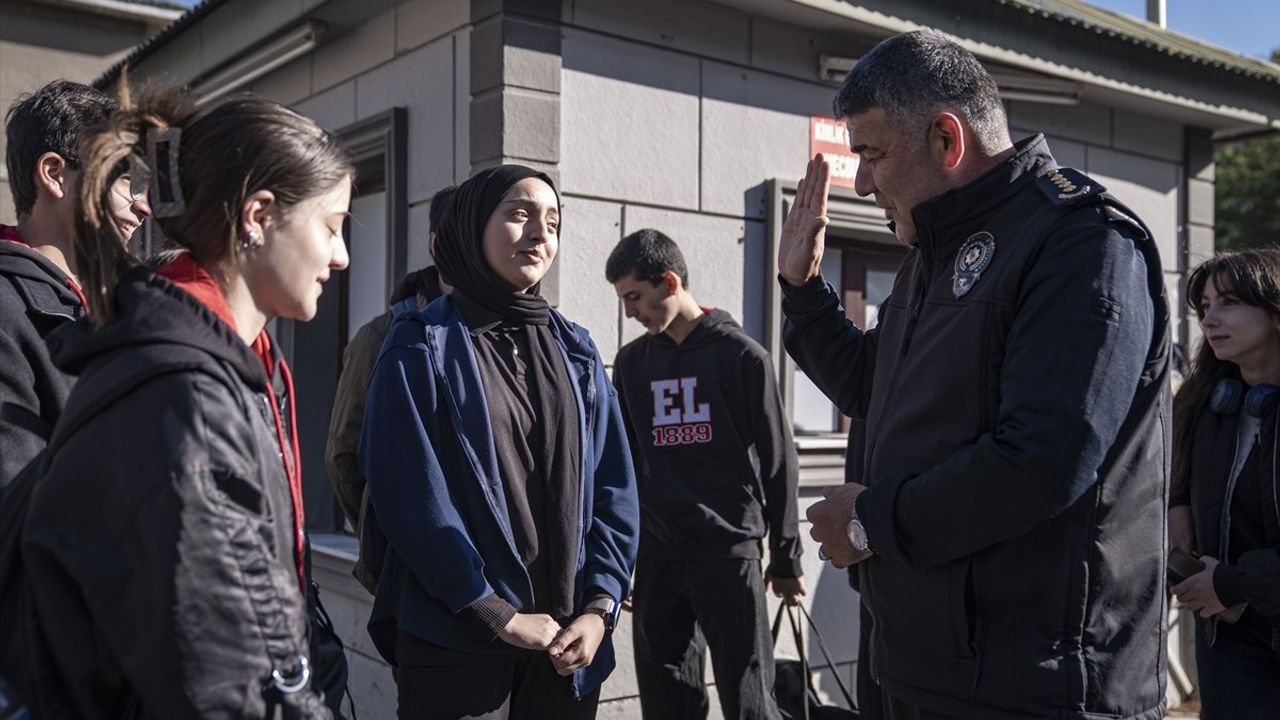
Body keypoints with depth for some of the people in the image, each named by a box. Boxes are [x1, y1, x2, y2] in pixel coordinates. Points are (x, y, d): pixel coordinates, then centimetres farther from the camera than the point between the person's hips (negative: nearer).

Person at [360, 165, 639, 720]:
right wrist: (499, 615, -14)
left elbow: (613, 488, 5)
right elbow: (410, 498, -12)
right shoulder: (422, 350, -5)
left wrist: (599, 607, -6)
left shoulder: (575, 351, 9)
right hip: (456, 643, -4)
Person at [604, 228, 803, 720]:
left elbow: (778, 461, -2)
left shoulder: (740, 355, -3)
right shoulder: (631, 362, 10)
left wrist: (786, 558, -1)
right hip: (656, 557, 4)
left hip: (729, 551, -4)